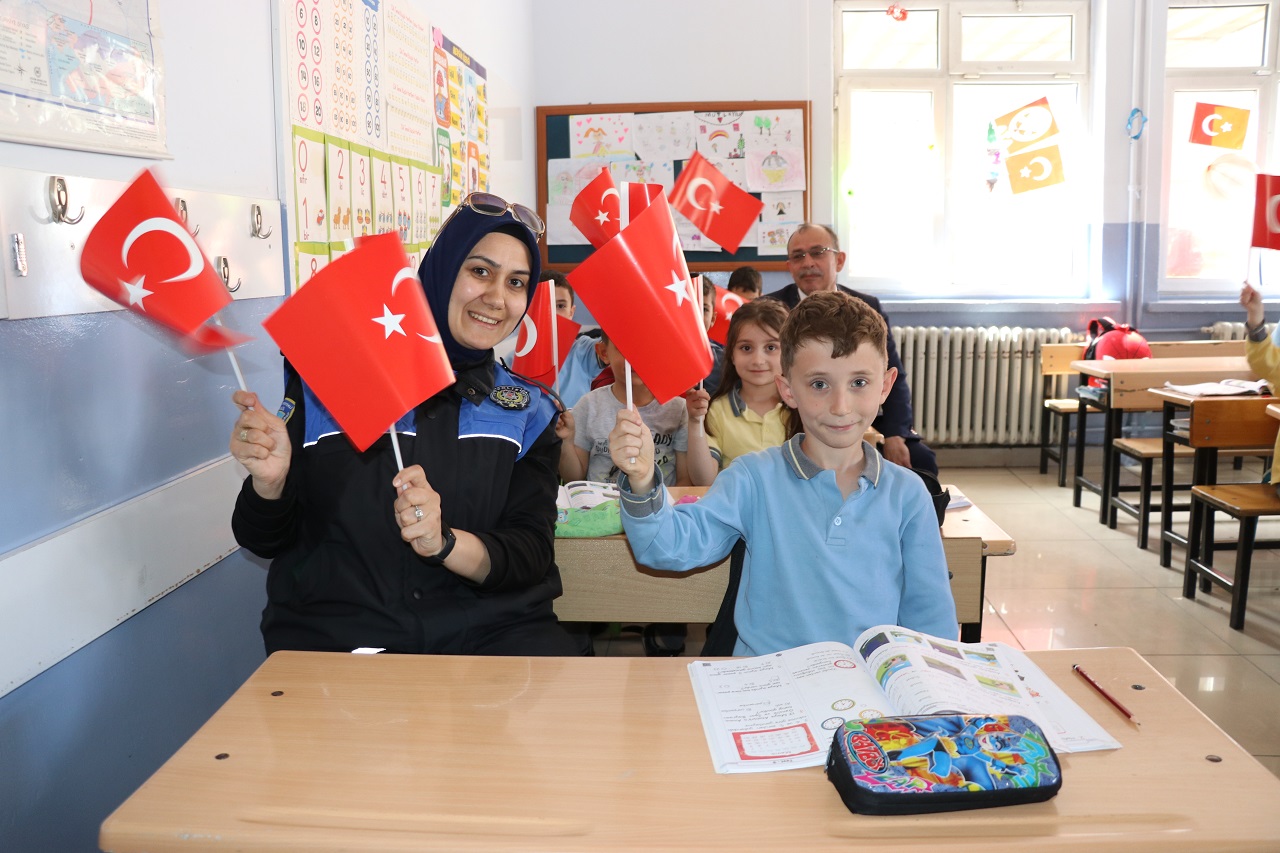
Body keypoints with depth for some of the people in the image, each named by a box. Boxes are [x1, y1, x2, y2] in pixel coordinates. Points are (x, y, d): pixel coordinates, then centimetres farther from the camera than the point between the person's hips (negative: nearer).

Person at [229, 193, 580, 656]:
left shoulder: (528, 413, 9)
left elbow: (532, 556, -1)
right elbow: (265, 540, 7)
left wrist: (443, 543, -19)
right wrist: (269, 482, -15)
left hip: (486, 630, 1)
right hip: (336, 632, -1)